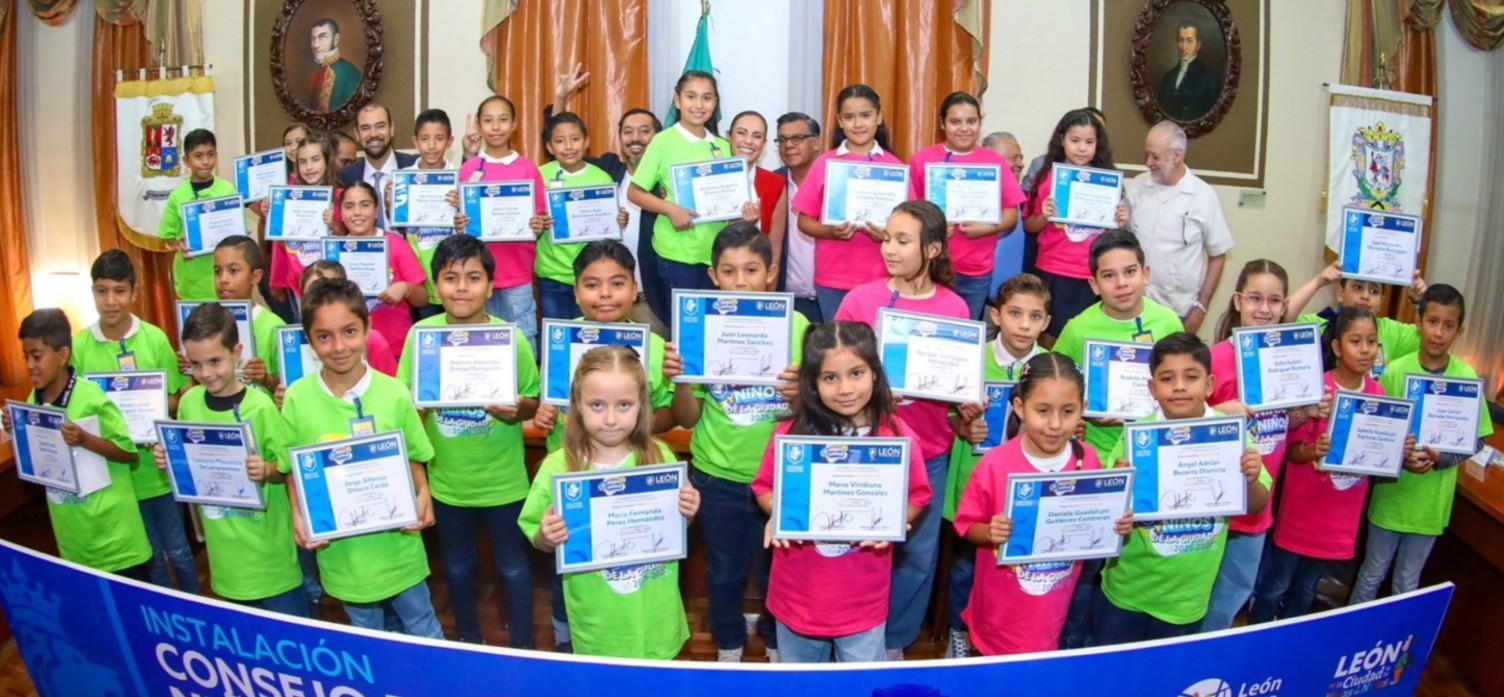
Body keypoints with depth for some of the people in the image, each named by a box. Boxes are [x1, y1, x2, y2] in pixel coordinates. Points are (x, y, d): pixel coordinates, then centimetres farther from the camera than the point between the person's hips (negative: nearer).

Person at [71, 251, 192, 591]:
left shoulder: (155, 338, -8)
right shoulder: (79, 346, -6)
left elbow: (177, 400, 0)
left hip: (159, 466, -1)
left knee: (177, 550, 12)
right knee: (150, 555, 14)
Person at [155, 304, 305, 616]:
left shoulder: (260, 406, -15)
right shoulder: (189, 403, 0)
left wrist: (267, 471, -30)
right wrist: (168, 461, -8)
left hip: (267, 542, -5)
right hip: (224, 545, 5)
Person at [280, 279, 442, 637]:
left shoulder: (393, 392, -11)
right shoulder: (297, 398, -9)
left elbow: (414, 458, 1)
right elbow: (292, 470, 2)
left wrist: (422, 496, -17)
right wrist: (298, 516, -13)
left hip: (397, 543, -1)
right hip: (341, 550, 1)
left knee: (424, 633, 16)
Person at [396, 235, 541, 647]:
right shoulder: (420, 335, -10)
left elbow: (533, 402, -5)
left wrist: (518, 409, -27)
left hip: (502, 481, -2)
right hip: (446, 479, 2)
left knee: (513, 566, 15)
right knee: (457, 567, 23)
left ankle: (523, 644, 36)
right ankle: (468, 639, 45)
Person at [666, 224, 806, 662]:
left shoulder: (796, 325, -10)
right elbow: (687, 419, -3)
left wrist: (802, 393, -26)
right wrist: (680, 379, -22)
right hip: (717, 476, 1)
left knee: (776, 568, 16)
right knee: (725, 571, 18)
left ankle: (776, 644, 43)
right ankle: (728, 648, 42)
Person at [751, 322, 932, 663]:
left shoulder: (897, 436, -12)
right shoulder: (791, 434, -12)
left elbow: (918, 496, 0)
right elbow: (764, 488, 2)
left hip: (863, 598, -1)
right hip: (798, 593, 1)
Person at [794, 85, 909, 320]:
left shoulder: (894, 166, 3)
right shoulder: (824, 163, 1)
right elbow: (804, 221, 3)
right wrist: (831, 231, -16)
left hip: (881, 278, 0)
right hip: (832, 280, 0)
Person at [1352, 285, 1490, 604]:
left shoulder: (1467, 379, -8)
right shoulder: (1396, 371, -10)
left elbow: (1476, 440, -1)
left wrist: (1441, 458, -18)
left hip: (1431, 501, 0)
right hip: (1391, 492, 0)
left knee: (1408, 583, 15)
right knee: (1372, 574, 14)